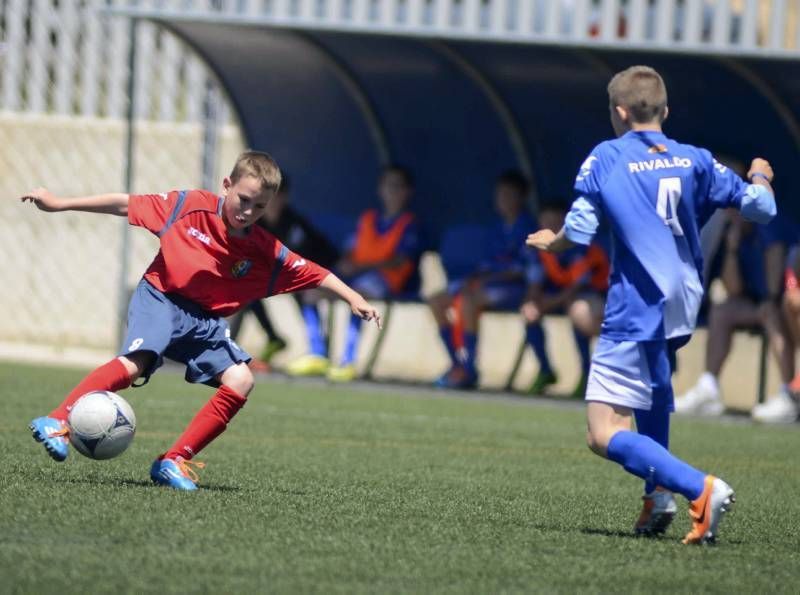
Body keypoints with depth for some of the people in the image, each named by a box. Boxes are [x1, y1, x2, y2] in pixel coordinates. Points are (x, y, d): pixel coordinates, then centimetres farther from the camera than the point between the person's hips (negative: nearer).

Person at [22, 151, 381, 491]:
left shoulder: (266, 252, -2)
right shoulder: (190, 207, -10)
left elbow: (315, 275, 8)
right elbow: (124, 204, -5)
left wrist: (353, 298, -3)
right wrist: (59, 204, -5)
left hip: (204, 321, 4)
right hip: (160, 299, -4)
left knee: (240, 381, -13)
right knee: (135, 363, -31)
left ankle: (174, 461, -9)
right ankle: (57, 422, -31)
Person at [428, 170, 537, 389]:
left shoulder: (528, 226, -8)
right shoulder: (497, 227, 17)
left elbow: (523, 269, -15)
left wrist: (486, 279, -20)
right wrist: (476, 277, -3)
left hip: (515, 286, -9)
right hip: (490, 280, 9)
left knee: (469, 301, -34)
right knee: (437, 301, -1)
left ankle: (469, 370, -28)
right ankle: (458, 363, -2)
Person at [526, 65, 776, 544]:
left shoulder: (605, 158, -4)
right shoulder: (694, 160, 6)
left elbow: (579, 232, -10)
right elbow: (761, 208, 5)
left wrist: (550, 243, 13)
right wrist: (761, 177, 28)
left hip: (636, 315, -6)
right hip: (683, 307, 6)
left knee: (606, 437, -9)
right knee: (655, 379, 39)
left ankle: (701, 489, -28)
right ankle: (660, 497, 28)